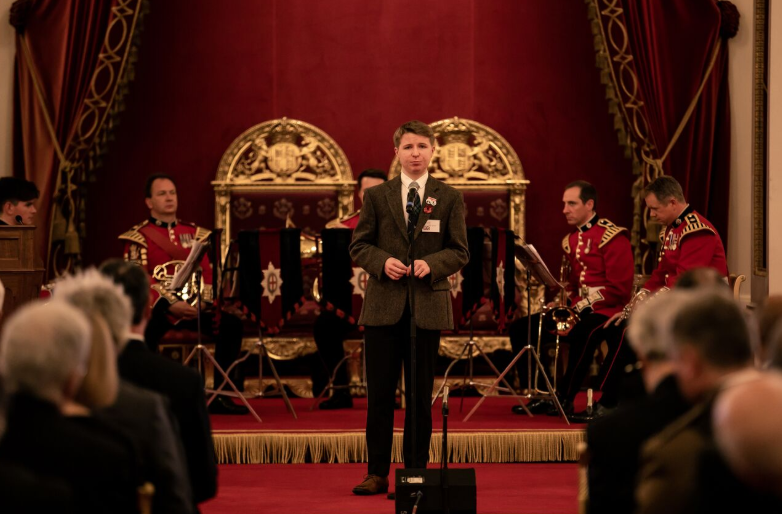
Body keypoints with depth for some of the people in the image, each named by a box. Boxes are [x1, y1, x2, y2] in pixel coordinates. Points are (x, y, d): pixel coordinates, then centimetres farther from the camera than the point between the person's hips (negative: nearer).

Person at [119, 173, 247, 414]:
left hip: (193, 306, 4)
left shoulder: (194, 234, 18)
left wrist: (204, 301, -11)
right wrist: (170, 304, -23)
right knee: (146, 330, -38)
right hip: (158, 307, -4)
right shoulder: (139, 237, 3)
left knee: (232, 324, -19)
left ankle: (222, 397, -13)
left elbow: (208, 273, 11)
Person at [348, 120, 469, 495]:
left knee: (420, 394, 4)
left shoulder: (449, 198, 5)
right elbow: (358, 246, 6)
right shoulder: (377, 196, 6)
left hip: (427, 306, 0)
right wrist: (382, 261, -13)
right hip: (383, 306, 0)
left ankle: (416, 471, 11)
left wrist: (431, 263, -15)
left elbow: (459, 252, 3)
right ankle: (377, 473, 7)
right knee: (379, 394, 2)